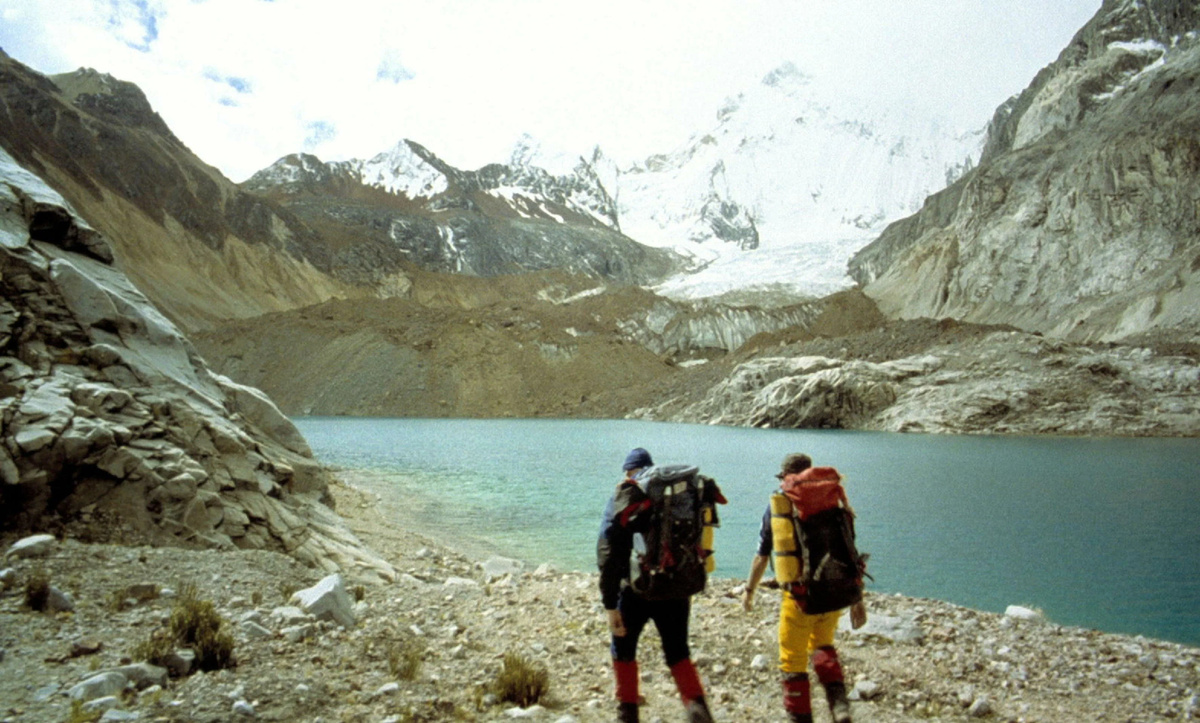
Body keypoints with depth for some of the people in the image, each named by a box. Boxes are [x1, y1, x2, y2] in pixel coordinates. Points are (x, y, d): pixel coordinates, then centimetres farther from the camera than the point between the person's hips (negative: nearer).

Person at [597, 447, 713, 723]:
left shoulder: (622, 502, -5)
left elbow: (608, 557, -11)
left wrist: (610, 605, -9)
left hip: (636, 591, -3)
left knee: (623, 650, 19)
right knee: (678, 653, 17)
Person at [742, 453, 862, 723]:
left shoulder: (778, 505, 1)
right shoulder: (834, 501, 6)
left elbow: (762, 556, 6)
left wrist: (749, 590, 20)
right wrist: (856, 598, 13)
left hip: (799, 595, -4)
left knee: (793, 661, 14)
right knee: (822, 646, 27)